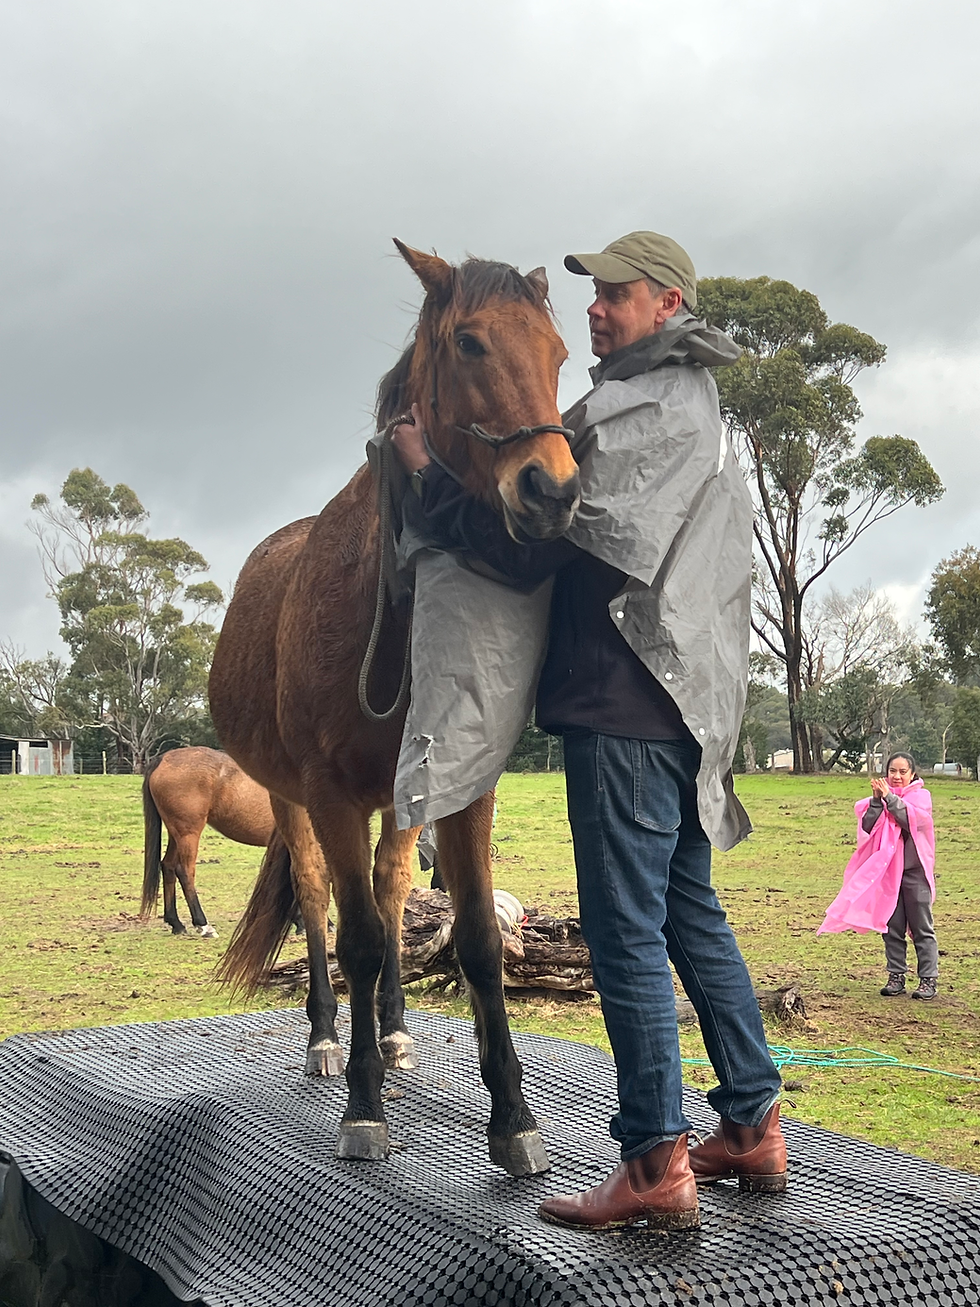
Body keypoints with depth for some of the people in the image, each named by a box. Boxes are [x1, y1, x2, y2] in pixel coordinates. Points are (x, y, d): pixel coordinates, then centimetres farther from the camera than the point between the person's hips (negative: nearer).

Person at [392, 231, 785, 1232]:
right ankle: (753, 1129, 23)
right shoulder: (696, 409, 21)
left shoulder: (642, 410, -12)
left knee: (625, 929, -5)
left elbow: (527, 547, -17)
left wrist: (430, 470, -6)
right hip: (688, 705, 10)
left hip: (626, 707, -10)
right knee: (693, 916, 16)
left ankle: (657, 1166, 1)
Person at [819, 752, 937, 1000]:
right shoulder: (881, 797, 8)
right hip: (887, 869, 3)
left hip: (915, 870, -3)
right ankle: (896, 976, 14)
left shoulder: (921, 795, 0)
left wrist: (889, 797, -21)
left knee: (921, 928, 0)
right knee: (892, 927, 7)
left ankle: (929, 979, 4)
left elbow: (913, 819, -18)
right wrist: (877, 800, -16)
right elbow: (867, 827, -5)